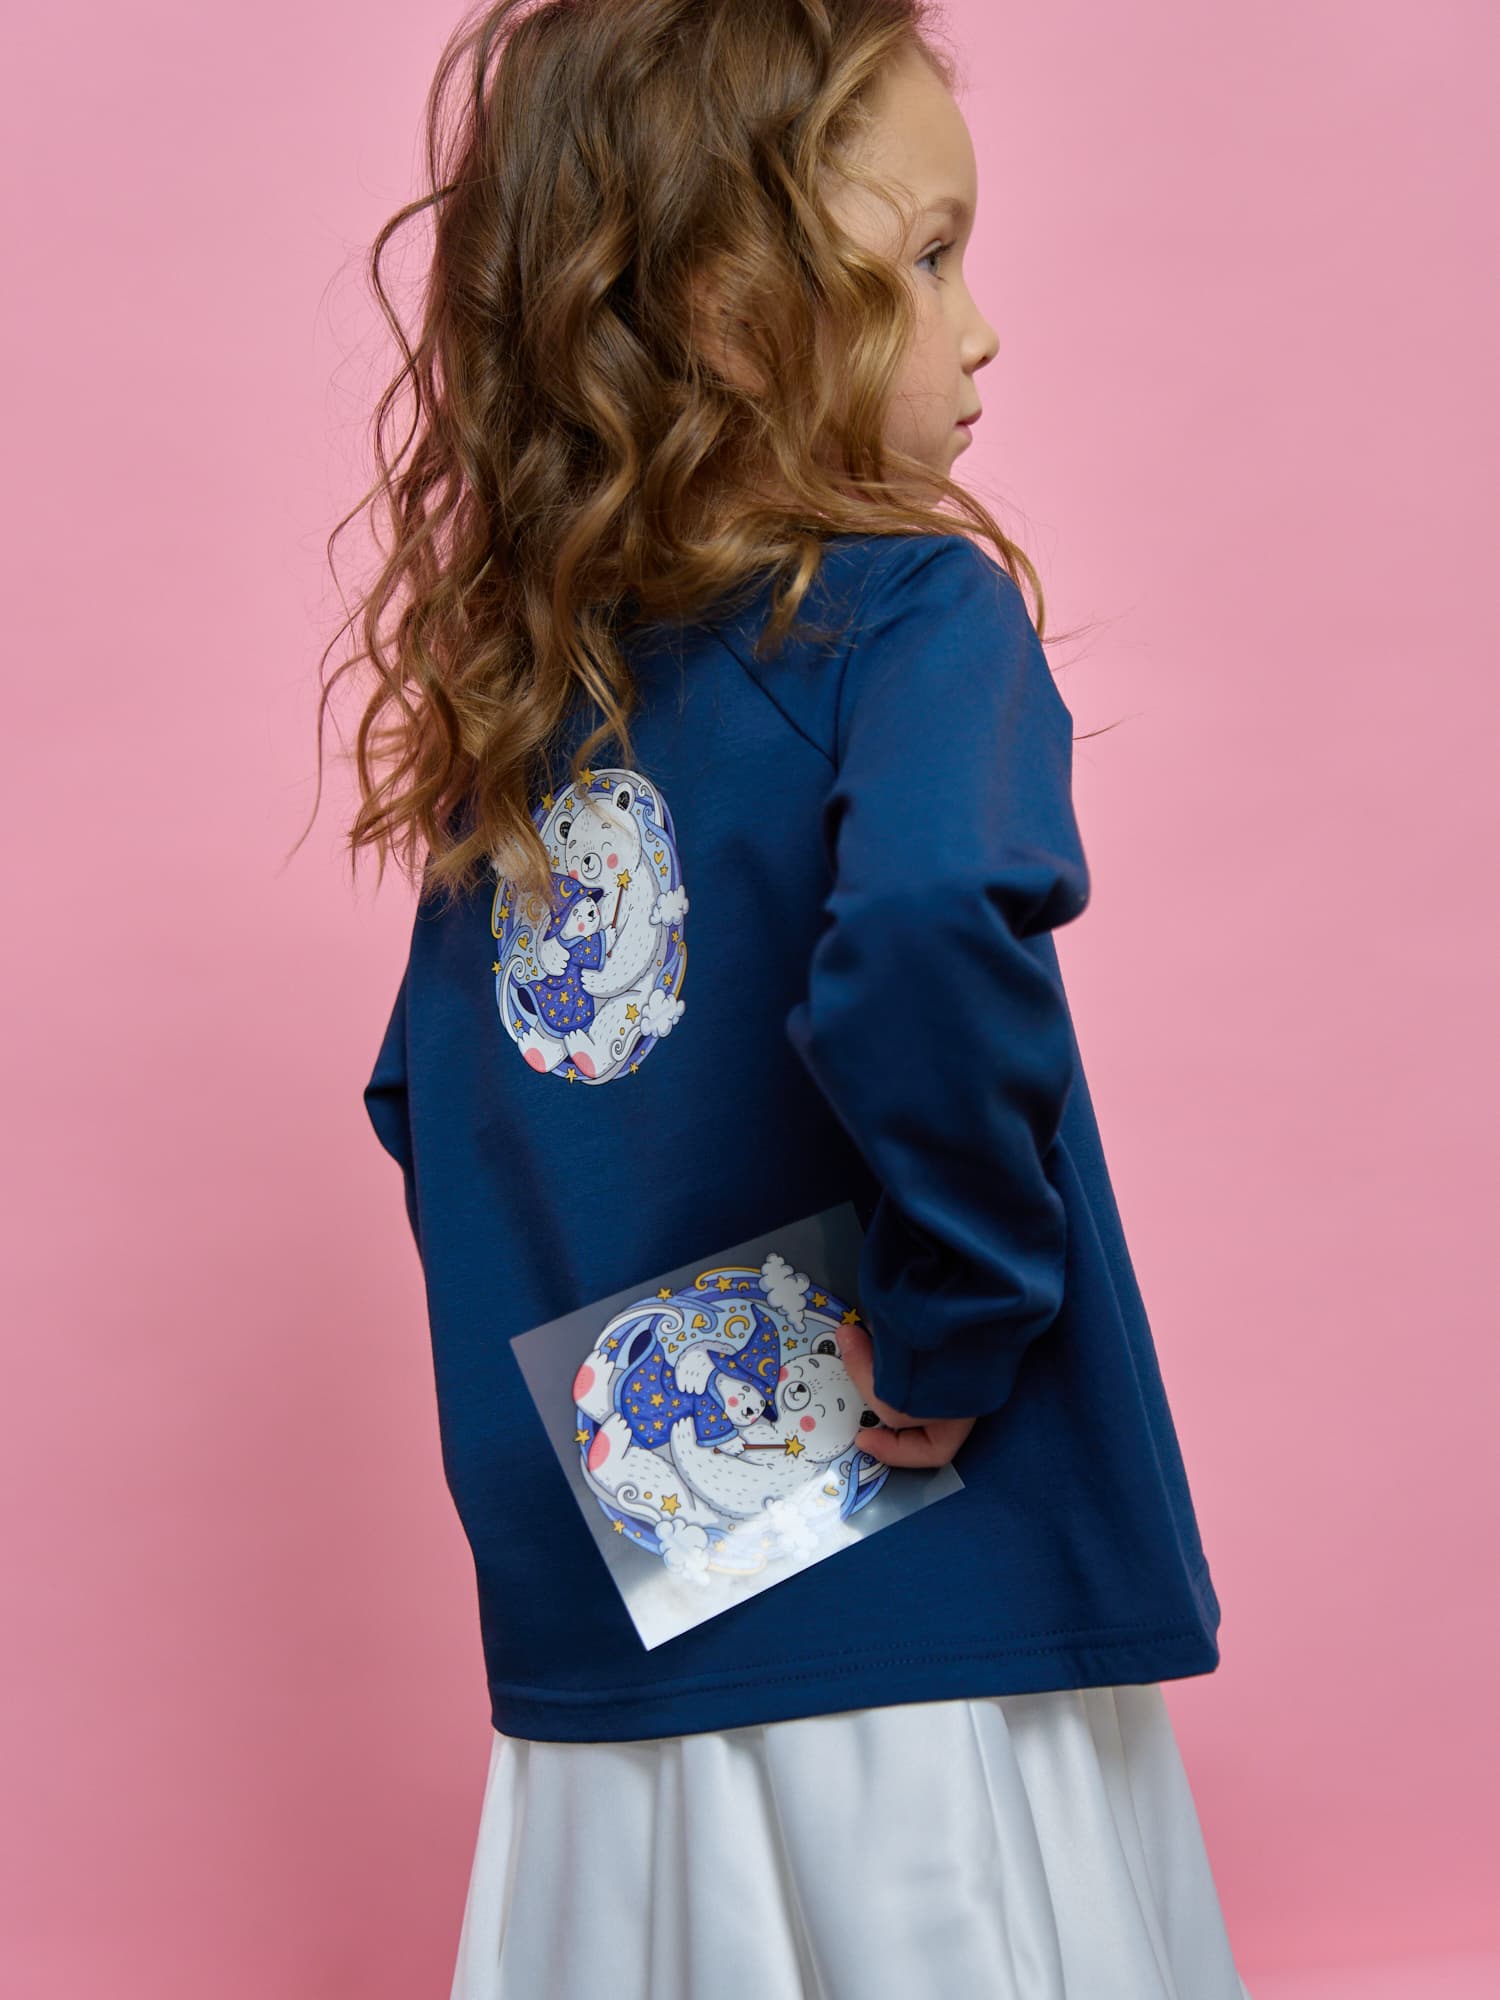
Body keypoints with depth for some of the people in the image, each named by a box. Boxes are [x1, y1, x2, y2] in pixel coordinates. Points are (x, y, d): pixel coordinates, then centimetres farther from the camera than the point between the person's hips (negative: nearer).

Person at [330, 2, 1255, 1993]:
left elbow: (423, 1098, 13)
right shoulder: (910, 611, -14)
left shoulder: (517, 694, 6)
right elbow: (932, 933, -35)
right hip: (926, 1633, -6)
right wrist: (958, 1323, -21)